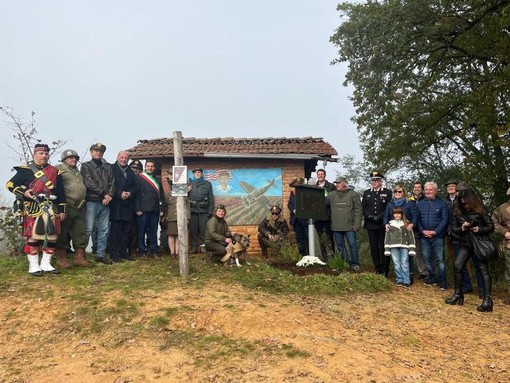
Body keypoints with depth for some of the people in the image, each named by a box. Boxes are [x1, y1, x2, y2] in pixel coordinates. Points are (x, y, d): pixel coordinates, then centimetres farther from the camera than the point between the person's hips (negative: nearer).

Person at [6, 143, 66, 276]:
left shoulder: (55, 171, 14)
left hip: (51, 208, 4)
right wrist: (23, 192, -13)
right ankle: (33, 266, 5)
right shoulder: (25, 170, 5)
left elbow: (61, 192, 14)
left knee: (52, 236, 3)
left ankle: (46, 264, 16)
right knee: (33, 236, -6)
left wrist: (62, 210, 9)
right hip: (33, 208, -4)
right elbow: (10, 184, 5)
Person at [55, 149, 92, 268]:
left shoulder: (78, 172, 24)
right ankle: (62, 259, 9)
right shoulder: (59, 169, -1)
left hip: (80, 208, 8)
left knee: (81, 233, 7)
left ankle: (80, 258, 14)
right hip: (66, 207, -7)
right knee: (63, 233, 1)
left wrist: (83, 202, 19)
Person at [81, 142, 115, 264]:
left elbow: (112, 182, 8)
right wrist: (103, 193, -14)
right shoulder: (86, 166, 3)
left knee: (104, 229, 7)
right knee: (88, 229, -6)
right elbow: (89, 183, -9)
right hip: (91, 201, -5)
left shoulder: (108, 167, 18)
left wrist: (109, 195, -9)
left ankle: (101, 254, 16)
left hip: (105, 202, 5)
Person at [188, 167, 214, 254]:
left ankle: (202, 246, 5)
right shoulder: (190, 184, 15)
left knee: (202, 228, -3)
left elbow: (211, 198, 7)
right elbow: (186, 196, 9)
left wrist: (210, 211, -1)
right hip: (193, 209, 1)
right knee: (193, 229, 2)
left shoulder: (207, 184, 11)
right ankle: (194, 246, 9)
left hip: (203, 210, -1)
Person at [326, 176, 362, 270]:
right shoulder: (332, 195, 9)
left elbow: (358, 210, -5)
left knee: (352, 244, 1)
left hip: (349, 226, -3)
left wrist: (356, 225, -10)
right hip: (336, 226, 4)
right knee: (340, 246, 10)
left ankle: (355, 264, 15)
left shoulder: (353, 194, -2)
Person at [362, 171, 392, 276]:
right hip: (371, 224, 3)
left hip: (383, 224, -3)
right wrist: (370, 216, -7)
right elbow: (363, 207, 8)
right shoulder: (366, 193, 13)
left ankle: (385, 270, 7)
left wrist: (379, 217, -14)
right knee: (374, 247, 5)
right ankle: (377, 269, 13)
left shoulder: (387, 192, 3)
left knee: (383, 247, -1)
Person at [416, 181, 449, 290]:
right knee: (427, 258, 9)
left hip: (438, 236, -4)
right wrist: (423, 231, -7)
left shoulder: (442, 203, 0)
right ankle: (432, 278, 22)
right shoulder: (420, 204, 10)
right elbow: (417, 219, 8)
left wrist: (435, 231, -13)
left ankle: (442, 281, 5)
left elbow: (445, 220, -4)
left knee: (440, 259, -3)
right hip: (424, 236, 4)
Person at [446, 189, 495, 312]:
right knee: (457, 266, -5)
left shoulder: (480, 211, -8)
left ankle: (487, 300, 1)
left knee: (483, 270, -2)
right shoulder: (458, 212, 2)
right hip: (466, 245, 4)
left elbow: (491, 226, -4)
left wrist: (480, 230, -21)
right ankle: (458, 294, 10)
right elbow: (453, 228, 6)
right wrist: (461, 228, -15)